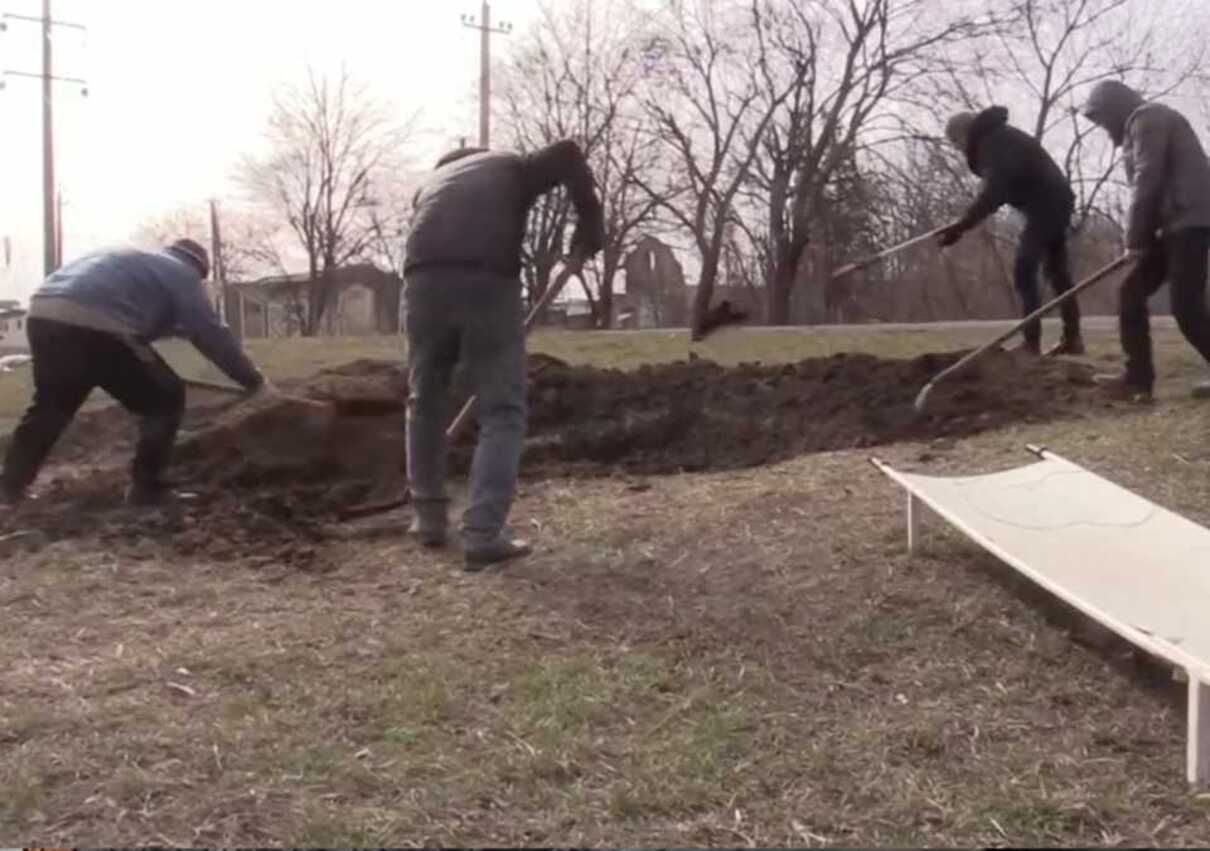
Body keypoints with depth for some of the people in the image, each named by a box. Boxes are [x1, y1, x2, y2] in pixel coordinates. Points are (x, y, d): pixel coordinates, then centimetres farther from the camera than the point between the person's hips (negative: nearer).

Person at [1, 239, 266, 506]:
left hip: (44, 312, 8)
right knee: (165, 400, 9)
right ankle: (146, 488, 12)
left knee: (51, 405, 28)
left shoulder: (136, 260, 37)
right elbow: (211, 334, 11)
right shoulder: (181, 273, 14)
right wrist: (252, 378, 18)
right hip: (94, 324, -8)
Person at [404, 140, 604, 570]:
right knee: (502, 412, 6)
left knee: (425, 401, 21)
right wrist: (590, 221, 16)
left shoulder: (430, 184, 38)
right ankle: (483, 535, -2)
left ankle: (430, 519, 30)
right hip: (489, 281, -3)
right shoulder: (513, 167, 28)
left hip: (425, 280, 3)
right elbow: (567, 154, 7)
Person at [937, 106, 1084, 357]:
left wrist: (960, 227, -27)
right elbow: (999, 189, 23)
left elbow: (992, 193, -23)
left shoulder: (992, 143, -12)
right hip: (1055, 201, 10)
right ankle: (1073, 339, 16)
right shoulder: (1001, 137, 20)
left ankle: (1032, 343, -12)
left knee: (1024, 272, -9)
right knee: (1058, 271, 13)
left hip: (1045, 205, -10)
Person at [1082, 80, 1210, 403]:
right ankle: (1138, 378, 5)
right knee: (1131, 293, 6)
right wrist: (1140, 237, 7)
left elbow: (1147, 181, -15)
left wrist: (1135, 239, -12)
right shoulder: (1140, 126, 24)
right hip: (1172, 224, 10)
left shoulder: (1147, 119, -7)